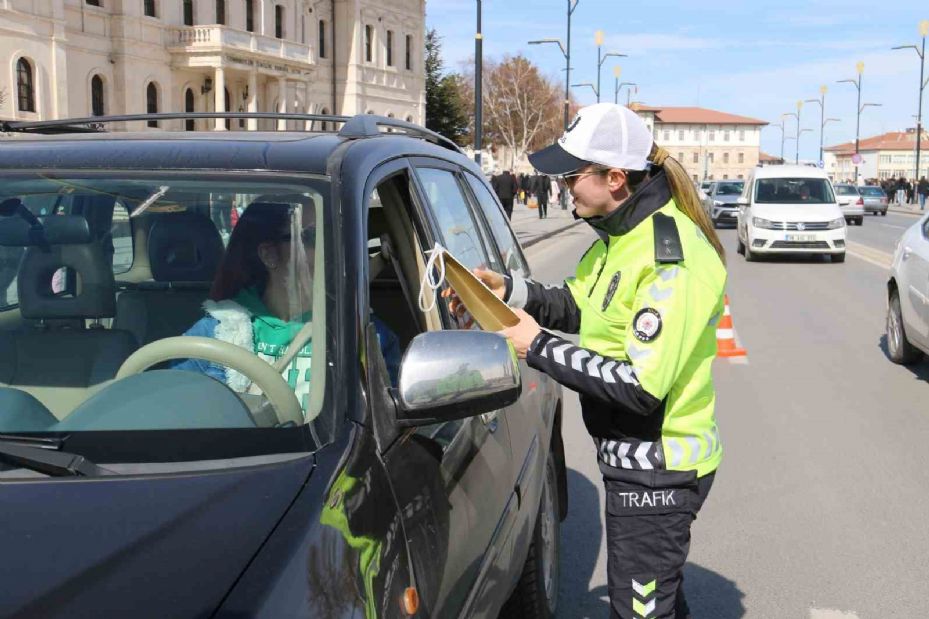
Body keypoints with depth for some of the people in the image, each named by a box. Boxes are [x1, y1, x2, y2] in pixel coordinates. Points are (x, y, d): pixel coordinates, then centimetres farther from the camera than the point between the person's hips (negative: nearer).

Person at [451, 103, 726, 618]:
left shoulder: (673, 261, -27)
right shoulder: (621, 234, 3)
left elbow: (642, 387, -30)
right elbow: (577, 307, 14)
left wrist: (540, 348, -23)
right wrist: (508, 290, -3)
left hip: (658, 471, -10)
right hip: (632, 459, 10)